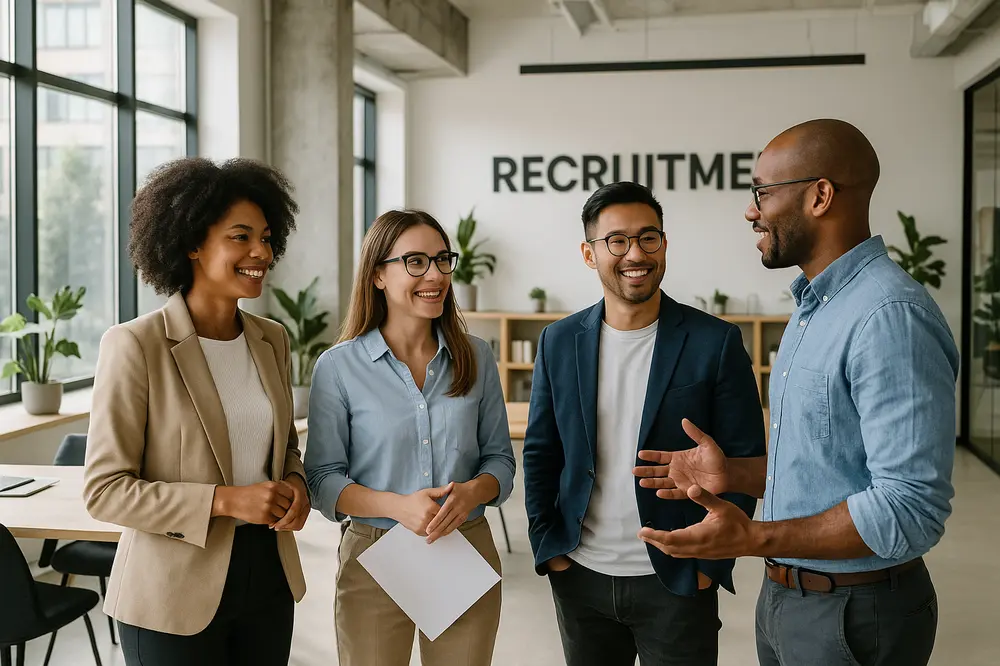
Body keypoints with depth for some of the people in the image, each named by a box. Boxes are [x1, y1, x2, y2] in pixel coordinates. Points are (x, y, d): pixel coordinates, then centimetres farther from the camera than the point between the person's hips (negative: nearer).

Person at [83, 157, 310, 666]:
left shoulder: (272, 339, 3)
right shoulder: (134, 346, -14)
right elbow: (104, 490, -14)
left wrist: (295, 484, -6)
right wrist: (223, 500, -22)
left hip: (269, 576, 5)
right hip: (175, 593, -5)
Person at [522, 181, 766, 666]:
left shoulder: (716, 343, -7)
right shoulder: (559, 342, 2)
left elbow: (742, 461, -5)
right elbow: (540, 453, 7)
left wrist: (712, 564, -7)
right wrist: (547, 548, 1)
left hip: (676, 583, -3)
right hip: (579, 577, 3)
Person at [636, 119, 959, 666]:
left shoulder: (891, 317, -23)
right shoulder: (815, 306, 9)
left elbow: (910, 508, -28)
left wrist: (754, 539, -31)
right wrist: (734, 474, 2)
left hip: (855, 614, -9)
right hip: (783, 596, 9)